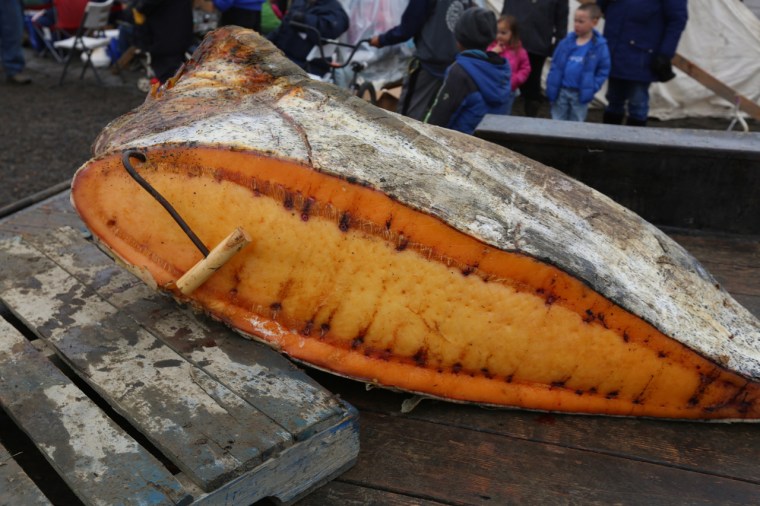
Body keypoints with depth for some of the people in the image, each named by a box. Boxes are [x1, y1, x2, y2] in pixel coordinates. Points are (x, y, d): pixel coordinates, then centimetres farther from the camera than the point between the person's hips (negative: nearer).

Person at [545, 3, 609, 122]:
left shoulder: (600, 46, -7)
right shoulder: (566, 42, 0)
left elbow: (603, 71, -4)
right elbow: (555, 66, 3)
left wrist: (591, 89, -13)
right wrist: (551, 87, -3)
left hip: (580, 94, -2)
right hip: (561, 91, 2)